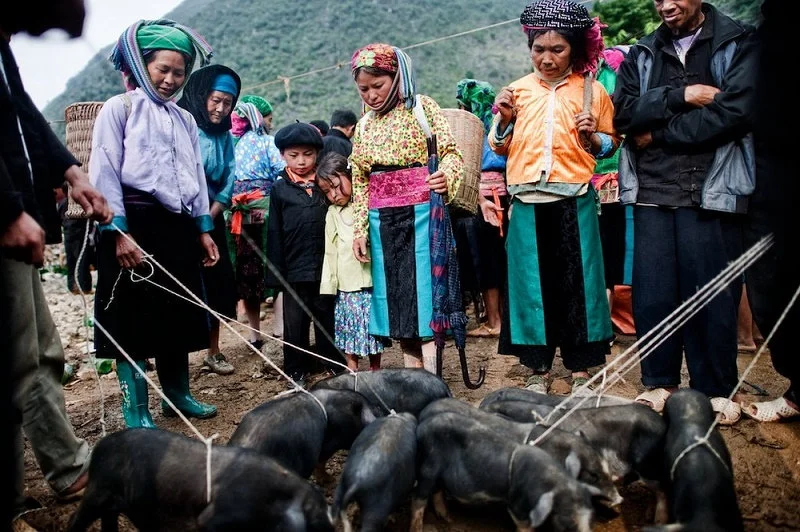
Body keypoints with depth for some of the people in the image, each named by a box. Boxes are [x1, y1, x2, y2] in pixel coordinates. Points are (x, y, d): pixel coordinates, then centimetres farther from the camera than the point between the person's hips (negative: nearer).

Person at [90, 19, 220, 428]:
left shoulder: (185, 119, 16)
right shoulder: (119, 108, -2)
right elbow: (105, 173, -8)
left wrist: (204, 230, 13)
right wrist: (118, 232, -17)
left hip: (177, 226, 6)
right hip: (134, 224, -6)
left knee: (176, 314, 12)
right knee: (132, 318, -1)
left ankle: (178, 395, 26)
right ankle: (136, 411, 8)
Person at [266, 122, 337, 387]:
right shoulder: (280, 189, 3)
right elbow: (275, 234, 2)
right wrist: (276, 273, -2)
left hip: (325, 268, 1)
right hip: (295, 270, 0)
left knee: (327, 317, 11)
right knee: (295, 322, 6)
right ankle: (296, 370, 21)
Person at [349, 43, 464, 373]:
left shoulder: (422, 107, 1)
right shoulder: (364, 125, 15)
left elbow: (451, 152, -5)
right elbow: (359, 181, 15)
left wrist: (445, 176, -26)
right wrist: (359, 229, 10)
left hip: (420, 214, -5)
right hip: (381, 220, 5)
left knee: (423, 291, -6)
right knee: (396, 298, 8)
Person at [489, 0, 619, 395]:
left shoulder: (592, 90, 5)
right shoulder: (516, 91, 8)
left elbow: (610, 145, 12)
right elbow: (501, 148, 14)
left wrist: (592, 136, -8)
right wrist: (504, 119, -4)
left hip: (574, 201, -1)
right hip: (527, 202, 1)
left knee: (577, 281, 3)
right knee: (531, 283, 5)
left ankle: (581, 370, 17)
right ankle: (538, 369, 18)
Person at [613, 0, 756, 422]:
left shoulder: (738, 44, 5)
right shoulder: (641, 54, 16)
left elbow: (737, 111, -11)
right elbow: (624, 114, 2)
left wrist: (658, 134, -6)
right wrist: (681, 96, -10)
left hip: (710, 190, -3)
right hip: (652, 191, 3)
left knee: (713, 292, 0)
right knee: (652, 292, 3)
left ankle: (717, 390, 14)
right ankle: (658, 382, 17)